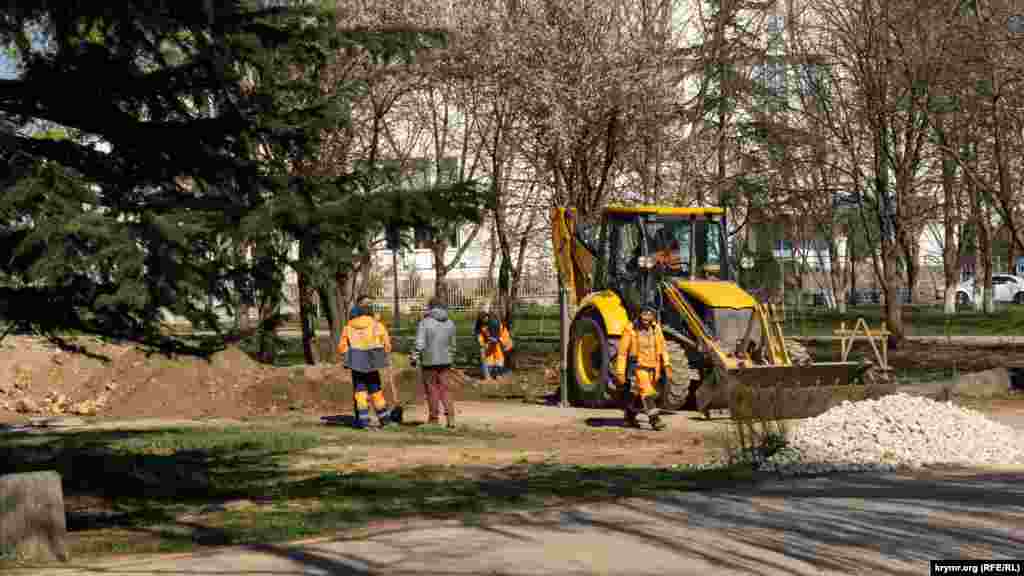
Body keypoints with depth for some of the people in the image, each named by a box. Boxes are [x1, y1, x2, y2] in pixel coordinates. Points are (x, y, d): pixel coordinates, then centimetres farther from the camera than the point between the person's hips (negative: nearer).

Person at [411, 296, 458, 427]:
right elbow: (452, 344, 14)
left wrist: (414, 358, -2)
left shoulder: (425, 322, -10)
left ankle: (433, 418, 12)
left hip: (429, 361, -4)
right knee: (444, 389, 9)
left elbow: (419, 344, -14)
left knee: (432, 390, 6)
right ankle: (450, 417, -2)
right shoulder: (450, 323, 6)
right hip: (445, 361, 4)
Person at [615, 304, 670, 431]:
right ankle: (654, 419, -21)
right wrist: (620, 372, -9)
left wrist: (667, 364, -3)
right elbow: (622, 352, -8)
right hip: (638, 366, -5)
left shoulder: (656, 329, 0)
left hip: (652, 368, 5)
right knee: (647, 391, -17)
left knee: (638, 394, 14)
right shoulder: (631, 330, -12)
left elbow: (662, 347, 8)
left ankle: (630, 417, 32)